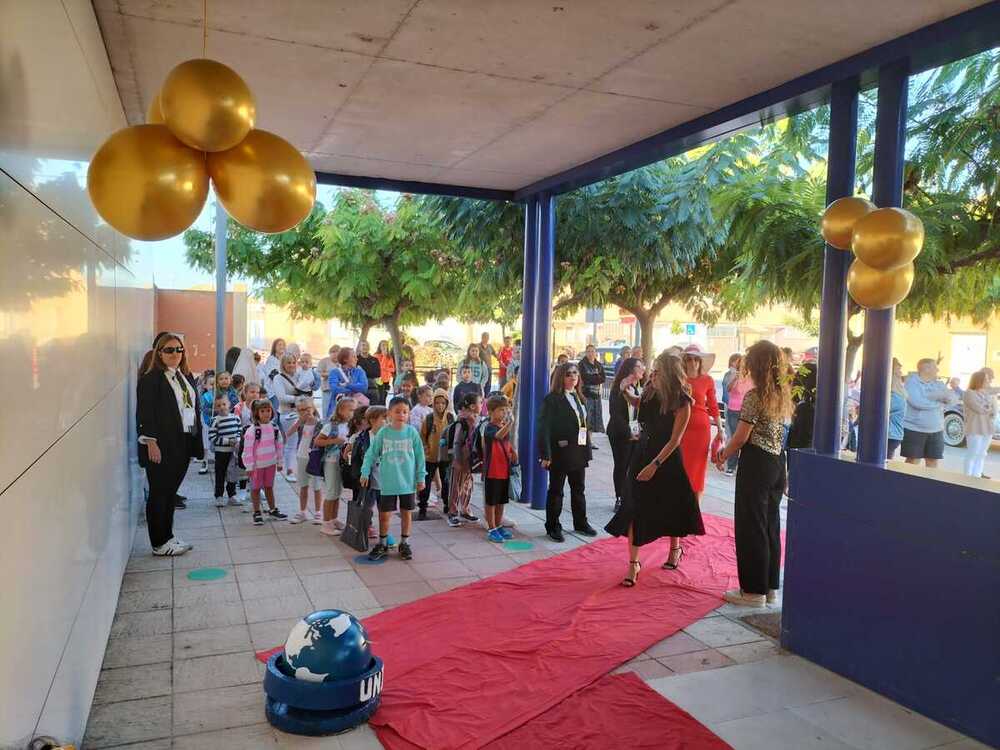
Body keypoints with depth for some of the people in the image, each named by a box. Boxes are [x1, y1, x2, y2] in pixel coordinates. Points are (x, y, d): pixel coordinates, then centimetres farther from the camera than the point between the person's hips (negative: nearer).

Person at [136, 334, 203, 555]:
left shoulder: (186, 377, 14)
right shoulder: (150, 379, -9)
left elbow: (195, 408, 17)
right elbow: (145, 413, -14)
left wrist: (197, 442, 13)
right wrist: (151, 442, -19)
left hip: (183, 445, 7)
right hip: (161, 447, -7)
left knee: (171, 492, 16)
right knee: (159, 493, 3)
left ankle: (168, 536, 26)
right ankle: (159, 544, 11)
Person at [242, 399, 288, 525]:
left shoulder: (275, 428, -1)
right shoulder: (252, 430, -15)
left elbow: (279, 445, 8)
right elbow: (248, 449, -13)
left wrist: (279, 462, 10)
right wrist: (250, 466, -13)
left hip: (270, 463, 4)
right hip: (257, 464, -4)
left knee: (269, 487, 17)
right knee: (256, 488, 7)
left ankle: (272, 510, 28)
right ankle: (257, 513, 16)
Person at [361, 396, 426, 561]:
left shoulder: (412, 433, -5)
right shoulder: (382, 433, -5)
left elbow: (420, 457, 0)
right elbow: (371, 454, 3)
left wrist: (421, 478, 0)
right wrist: (365, 473, 1)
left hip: (408, 482, 0)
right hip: (388, 483, 0)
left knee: (406, 513, 12)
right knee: (384, 515, 6)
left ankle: (404, 544, 28)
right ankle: (382, 545, 24)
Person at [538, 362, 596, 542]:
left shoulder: (579, 398, 12)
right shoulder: (552, 399, -11)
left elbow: (584, 425, 14)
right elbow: (544, 428, -15)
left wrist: (587, 450, 9)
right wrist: (546, 455, -20)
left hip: (579, 452, 7)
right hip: (560, 453, -7)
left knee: (579, 489, 18)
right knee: (556, 490, 6)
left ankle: (581, 523, 33)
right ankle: (553, 527, 17)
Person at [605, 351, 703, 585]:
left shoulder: (681, 403, -18)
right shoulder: (650, 392, -5)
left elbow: (675, 440, -18)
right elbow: (639, 404, 20)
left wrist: (655, 465, -22)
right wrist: (625, 392, 1)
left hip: (667, 459, -4)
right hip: (642, 453, 4)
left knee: (671, 505, 16)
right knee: (635, 507, -2)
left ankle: (675, 549, 43)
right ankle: (633, 562, 5)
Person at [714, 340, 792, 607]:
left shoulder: (753, 396, -17)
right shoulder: (783, 394, 7)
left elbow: (742, 437, -15)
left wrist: (723, 455, 3)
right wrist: (730, 448, 12)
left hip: (756, 464, -8)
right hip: (777, 462, 8)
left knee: (751, 527, 2)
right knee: (771, 524, 15)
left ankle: (754, 590, 9)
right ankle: (770, 585, 25)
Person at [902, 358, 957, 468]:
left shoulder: (938, 384, 12)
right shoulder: (912, 381, -8)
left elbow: (953, 398, 3)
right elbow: (917, 402, -22)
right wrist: (939, 402, -8)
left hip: (936, 430, 6)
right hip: (914, 429, -6)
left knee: (933, 461, 8)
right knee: (913, 461, -2)